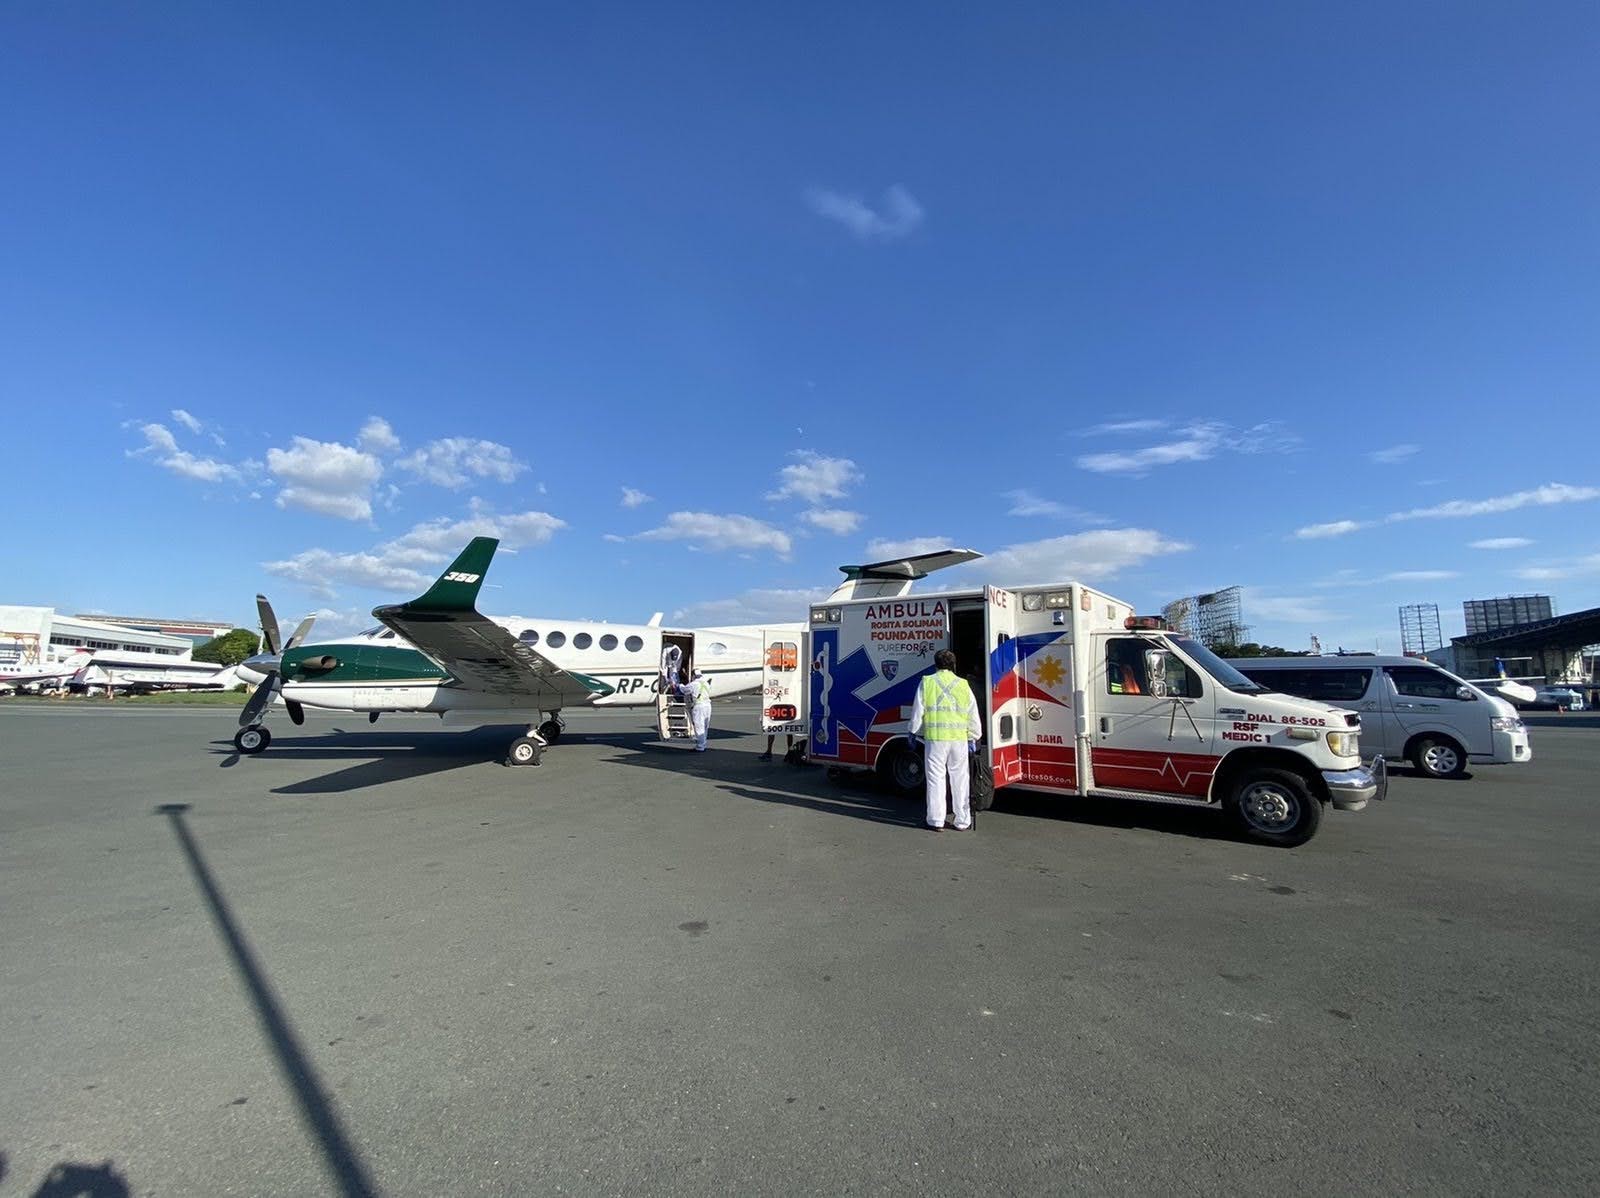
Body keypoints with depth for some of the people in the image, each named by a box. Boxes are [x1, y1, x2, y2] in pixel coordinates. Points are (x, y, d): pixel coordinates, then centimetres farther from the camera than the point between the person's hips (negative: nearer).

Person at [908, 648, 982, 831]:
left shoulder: (927, 682, 0)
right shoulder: (963, 685, 6)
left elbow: (918, 710, 1)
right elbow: (973, 715, 10)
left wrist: (914, 732, 13)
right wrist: (973, 738, 18)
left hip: (935, 737, -2)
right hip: (959, 738, 2)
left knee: (936, 779, 5)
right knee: (960, 779, 10)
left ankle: (936, 821, 9)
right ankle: (962, 821, 17)